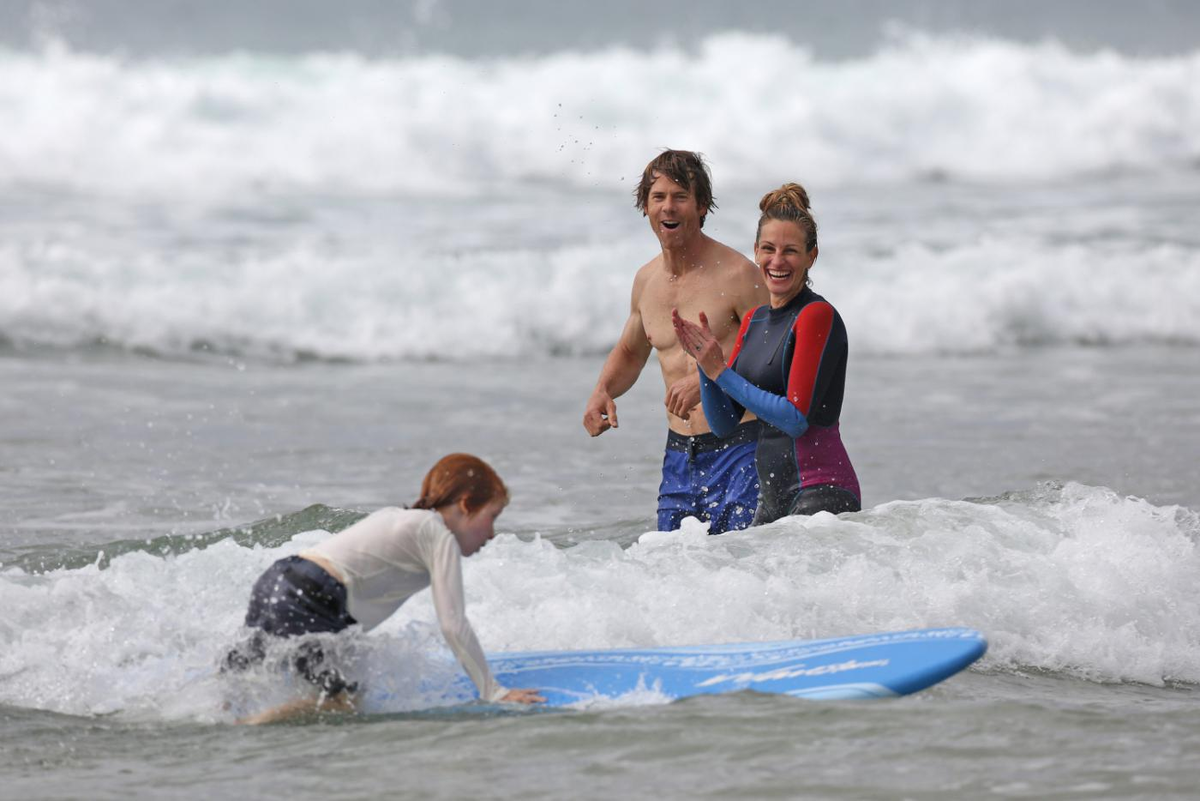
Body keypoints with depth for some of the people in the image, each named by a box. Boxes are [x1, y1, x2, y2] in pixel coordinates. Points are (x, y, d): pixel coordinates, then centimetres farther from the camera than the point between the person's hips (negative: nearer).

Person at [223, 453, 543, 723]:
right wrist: (493, 693, -3)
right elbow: (453, 625, -6)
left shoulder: (397, 518, 26)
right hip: (304, 602, -10)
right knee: (343, 702, -14)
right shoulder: (440, 537, 0)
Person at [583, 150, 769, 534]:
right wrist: (602, 393, 7)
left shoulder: (736, 274, -11)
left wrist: (708, 379, -24)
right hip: (679, 455, 6)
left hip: (739, 450, -6)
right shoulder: (647, 280, 9)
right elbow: (630, 353, 27)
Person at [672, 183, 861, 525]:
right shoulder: (754, 321, 15)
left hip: (820, 493, -8)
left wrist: (720, 372, -12)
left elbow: (796, 417, -16)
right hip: (773, 496, 8)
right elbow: (723, 424, 13)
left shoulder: (818, 315, -9)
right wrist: (704, 361, -2)